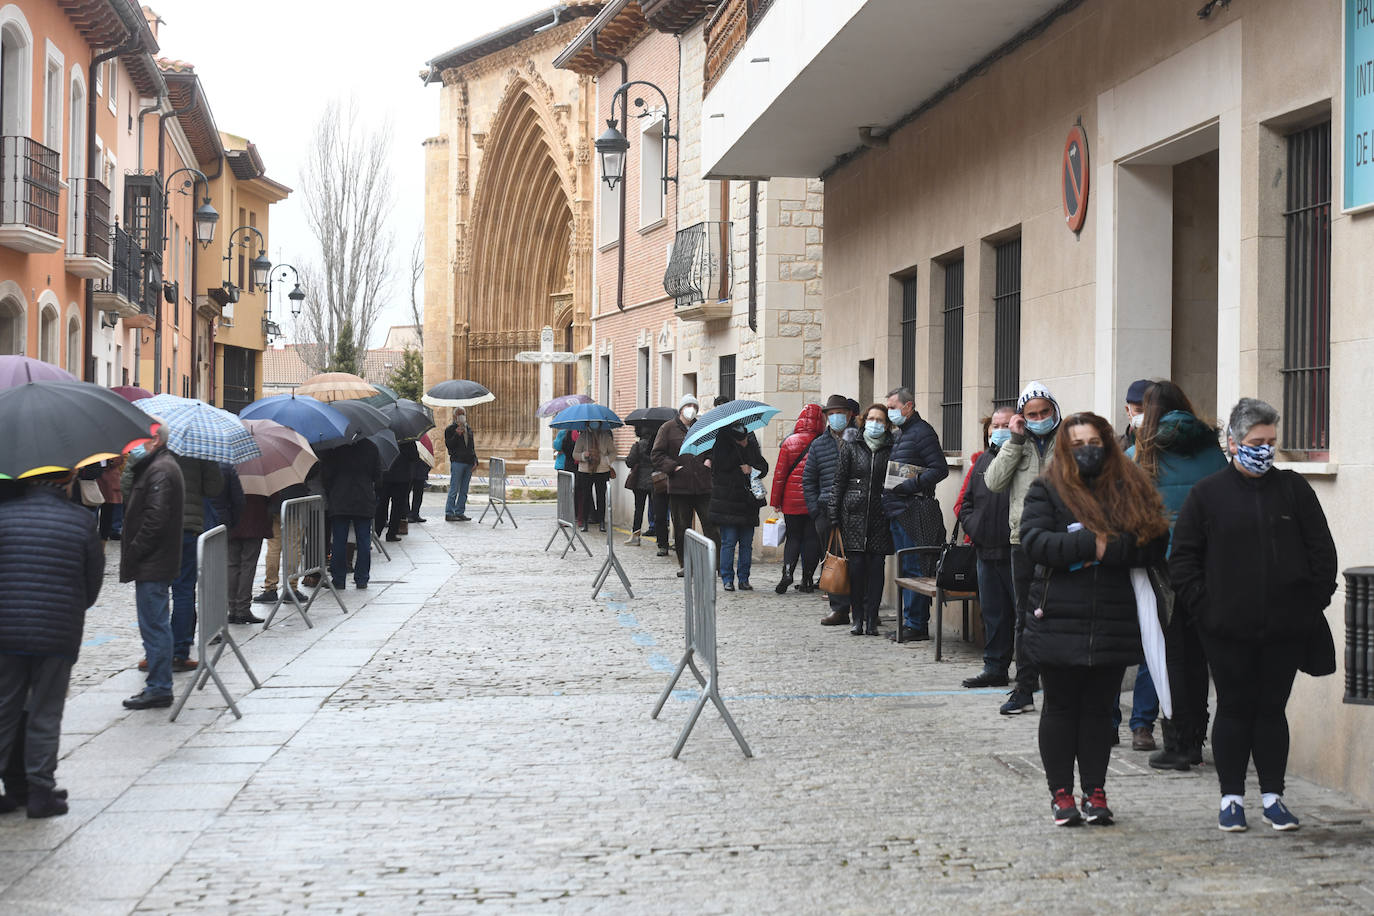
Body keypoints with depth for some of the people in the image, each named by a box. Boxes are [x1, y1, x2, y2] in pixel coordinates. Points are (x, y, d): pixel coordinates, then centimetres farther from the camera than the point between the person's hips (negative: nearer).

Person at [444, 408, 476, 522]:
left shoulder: (468, 429, 19)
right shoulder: (450, 429, 0)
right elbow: (448, 445, -9)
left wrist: (474, 460, 13)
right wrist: (456, 435, -21)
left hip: (468, 463, 6)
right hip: (457, 462, -6)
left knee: (464, 490, 8)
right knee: (454, 489, -7)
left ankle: (460, 512, 13)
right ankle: (449, 513, -5)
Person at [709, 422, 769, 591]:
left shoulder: (752, 444, 6)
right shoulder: (722, 446, -9)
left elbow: (764, 467, 11)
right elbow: (721, 470, -19)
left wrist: (752, 469, -8)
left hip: (748, 502, 4)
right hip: (727, 503, -4)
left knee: (747, 543, 7)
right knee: (728, 542, -2)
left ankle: (744, 579, 14)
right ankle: (727, 579, 5)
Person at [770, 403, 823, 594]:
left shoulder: (790, 442, -4)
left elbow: (780, 474, -2)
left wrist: (776, 500, 5)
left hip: (792, 501, 0)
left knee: (793, 537, 9)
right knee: (812, 538, 7)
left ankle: (787, 571, -12)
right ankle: (807, 580, 7)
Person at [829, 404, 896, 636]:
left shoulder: (892, 451, 6)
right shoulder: (850, 448, 7)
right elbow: (838, 482, 7)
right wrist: (834, 516, 1)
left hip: (880, 517, 0)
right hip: (854, 515, 0)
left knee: (876, 567, -1)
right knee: (856, 566, -4)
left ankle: (871, 620, 5)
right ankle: (857, 618, 5)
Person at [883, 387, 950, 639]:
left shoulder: (922, 432, -9)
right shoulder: (898, 434, 19)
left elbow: (940, 469, -16)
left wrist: (910, 485, -22)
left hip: (913, 511, -9)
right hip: (898, 511, 9)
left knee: (914, 569, -7)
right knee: (905, 568, 13)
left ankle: (917, 625, -4)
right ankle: (909, 620, 19)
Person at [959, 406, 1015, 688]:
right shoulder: (982, 461, 17)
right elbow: (967, 501, 23)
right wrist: (973, 527, 8)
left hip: (1015, 551, -7)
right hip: (987, 550, 7)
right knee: (992, 612, 12)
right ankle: (995, 667, 20)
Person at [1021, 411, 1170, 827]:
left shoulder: (1131, 490, 8)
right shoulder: (1046, 490, 2)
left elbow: (1155, 543, -2)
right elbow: (1033, 542, -13)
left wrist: (1108, 548, -14)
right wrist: (1091, 544, -17)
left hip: (1113, 620, 2)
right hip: (1059, 621, -2)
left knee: (1099, 708, 8)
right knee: (1061, 707, 6)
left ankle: (1095, 792, 17)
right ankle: (1061, 793, 14)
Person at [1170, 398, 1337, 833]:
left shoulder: (1293, 488, 6)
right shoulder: (1206, 494, 2)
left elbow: (1322, 551, 8)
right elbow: (1182, 557, 4)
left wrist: (1313, 602, 0)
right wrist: (1203, 606, -5)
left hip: (1285, 629, 1)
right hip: (1227, 629, -1)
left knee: (1272, 709, 7)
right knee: (1234, 709, 5)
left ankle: (1272, 796, 16)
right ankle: (1232, 797, 13)